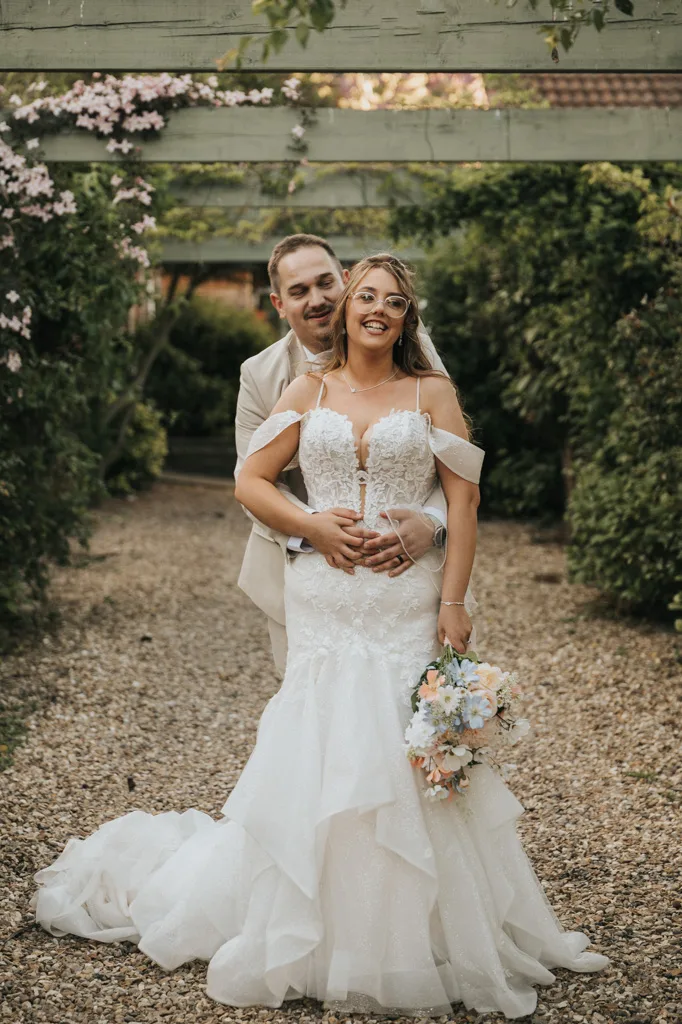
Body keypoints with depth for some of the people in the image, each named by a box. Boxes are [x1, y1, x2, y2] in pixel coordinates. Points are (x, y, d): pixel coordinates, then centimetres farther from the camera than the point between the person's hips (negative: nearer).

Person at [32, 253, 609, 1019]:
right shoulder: (309, 392, 9)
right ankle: (317, 935, 19)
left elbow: (463, 498, 0)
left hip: (408, 604, -1)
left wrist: (453, 600, -7)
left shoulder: (431, 392, 5)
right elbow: (251, 480, 8)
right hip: (325, 604, 1)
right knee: (315, 754, 2)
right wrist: (313, 525, -8)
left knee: (407, 757, 0)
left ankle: (415, 940, 16)